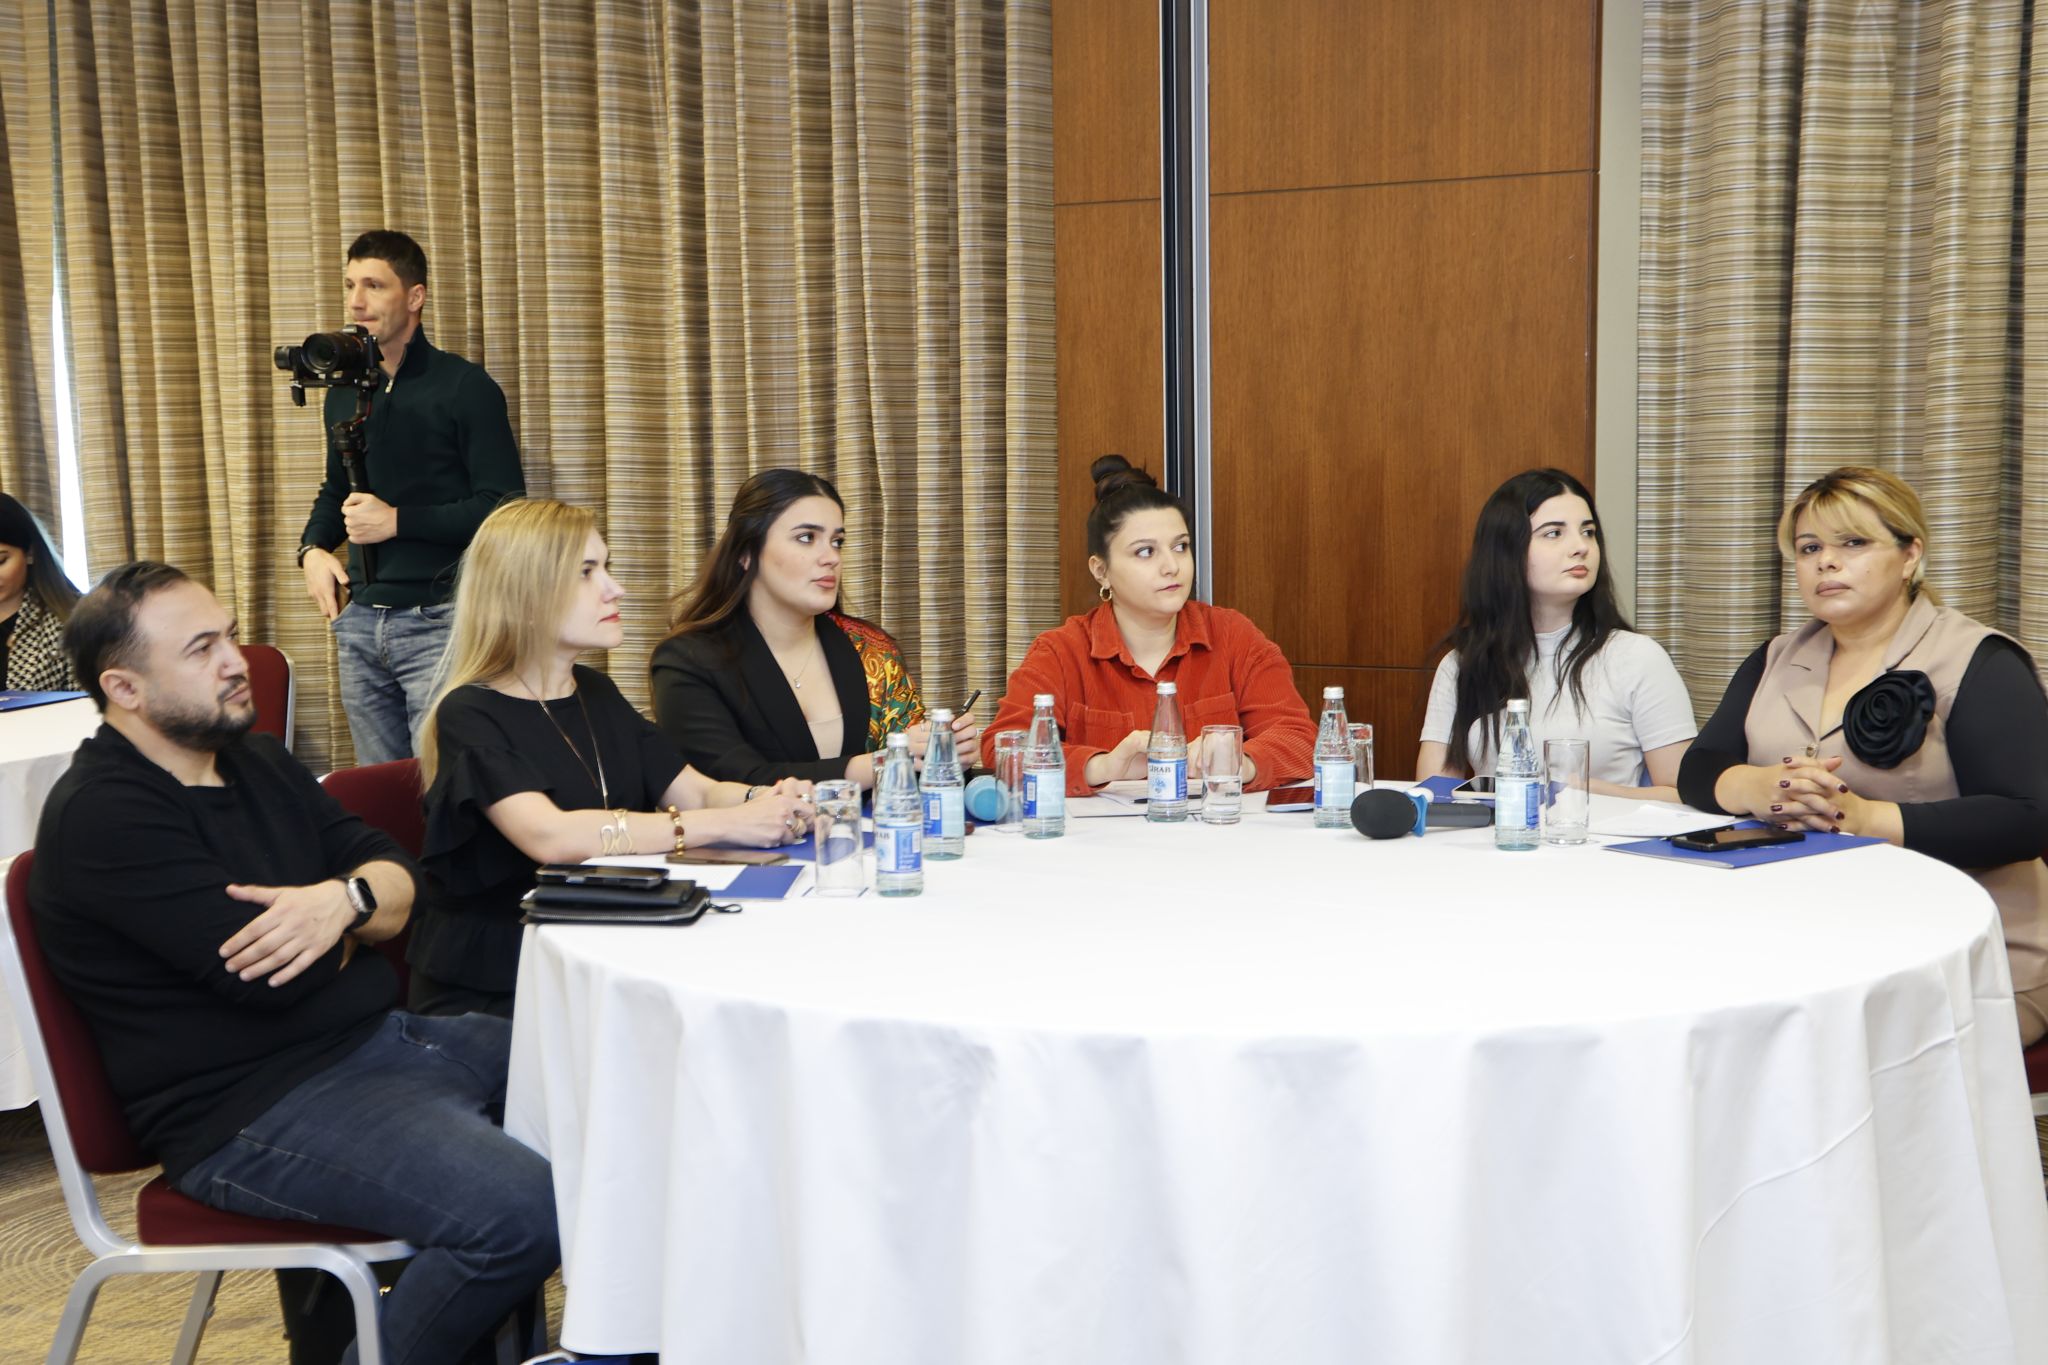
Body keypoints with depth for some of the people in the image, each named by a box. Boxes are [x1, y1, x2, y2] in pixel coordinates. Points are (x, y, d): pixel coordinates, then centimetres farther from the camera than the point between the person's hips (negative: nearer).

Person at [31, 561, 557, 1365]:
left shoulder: (255, 760, 13)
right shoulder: (103, 816, -15)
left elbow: (397, 879, 9)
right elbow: (272, 975, -23)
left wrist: (343, 899, -15)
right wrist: (343, 921, -1)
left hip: (375, 1036, 10)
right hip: (252, 1111, -9)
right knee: (525, 1212, -27)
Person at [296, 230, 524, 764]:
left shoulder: (464, 387, -6)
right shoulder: (344, 391, 14)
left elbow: (503, 506, -12)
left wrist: (398, 521, -15)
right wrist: (313, 548, 7)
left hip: (437, 619, -6)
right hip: (360, 621, 6)